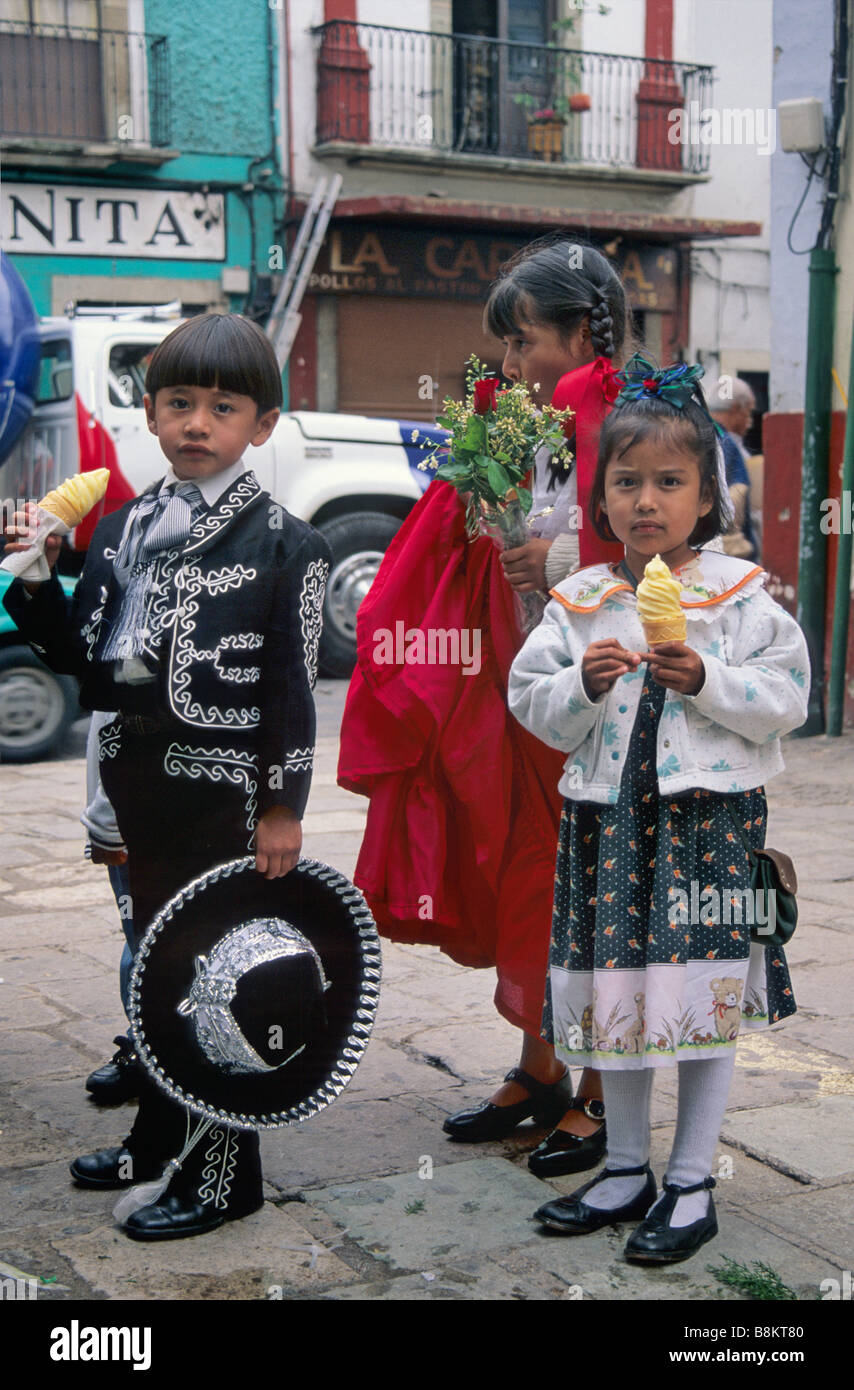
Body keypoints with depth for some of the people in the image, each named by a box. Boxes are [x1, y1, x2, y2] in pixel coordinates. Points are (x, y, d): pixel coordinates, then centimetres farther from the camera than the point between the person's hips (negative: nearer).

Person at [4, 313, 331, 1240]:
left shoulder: (283, 544, -7)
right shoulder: (121, 530, 9)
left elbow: (292, 688, -9)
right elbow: (82, 657, 10)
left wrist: (283, 807, -11)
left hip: (223, 784, -6)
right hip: (139, 775, 6)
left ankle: (223, 1172, 14)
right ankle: (158, 1135, 35)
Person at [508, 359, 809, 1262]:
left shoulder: (739, 594, -1)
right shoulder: (579, 602, 4)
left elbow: (785, 698, -4)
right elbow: (533, 704, 4)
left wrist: (706, 680, -18)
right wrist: (585, 687, -15)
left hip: (711, 814, -2)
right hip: (609, 815, 3)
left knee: (707, 998, 3)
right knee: (614, 993, 11)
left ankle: (690, 1185, 20)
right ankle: (625, 1171, 29)